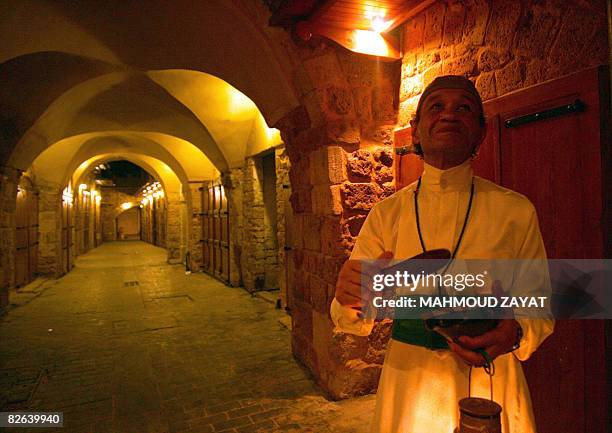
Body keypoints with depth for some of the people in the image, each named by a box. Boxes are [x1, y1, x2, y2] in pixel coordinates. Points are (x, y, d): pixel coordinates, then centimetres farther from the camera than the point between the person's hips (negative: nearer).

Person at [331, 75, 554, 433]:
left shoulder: (517, 211, -5)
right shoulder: (387, 212, -4)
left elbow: (540, 309, 0)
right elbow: (357, 322, -4)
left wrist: (514, 333, -22)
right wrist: (352, 301, -27)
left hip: (491, 382, 0)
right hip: (409, 385, 1)